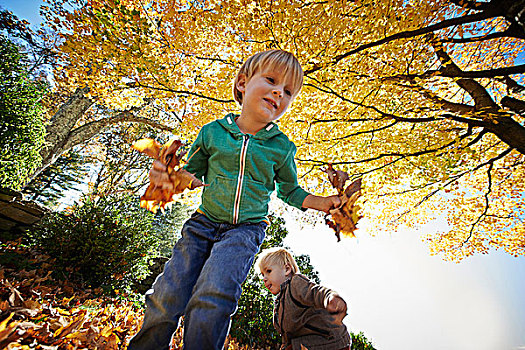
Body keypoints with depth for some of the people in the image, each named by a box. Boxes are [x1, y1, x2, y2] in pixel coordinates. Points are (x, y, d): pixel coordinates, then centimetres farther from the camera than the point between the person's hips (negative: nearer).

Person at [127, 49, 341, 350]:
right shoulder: (213, 132, -1)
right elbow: (191, 173, 9)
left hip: (245, 230, -1)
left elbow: (290, 191, 12)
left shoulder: (281, 147, -1)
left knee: (212, 301, -22)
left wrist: (325, 203, -1)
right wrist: (166, 178, -13)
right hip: (203, 223, 2)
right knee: (165, 300, 1)